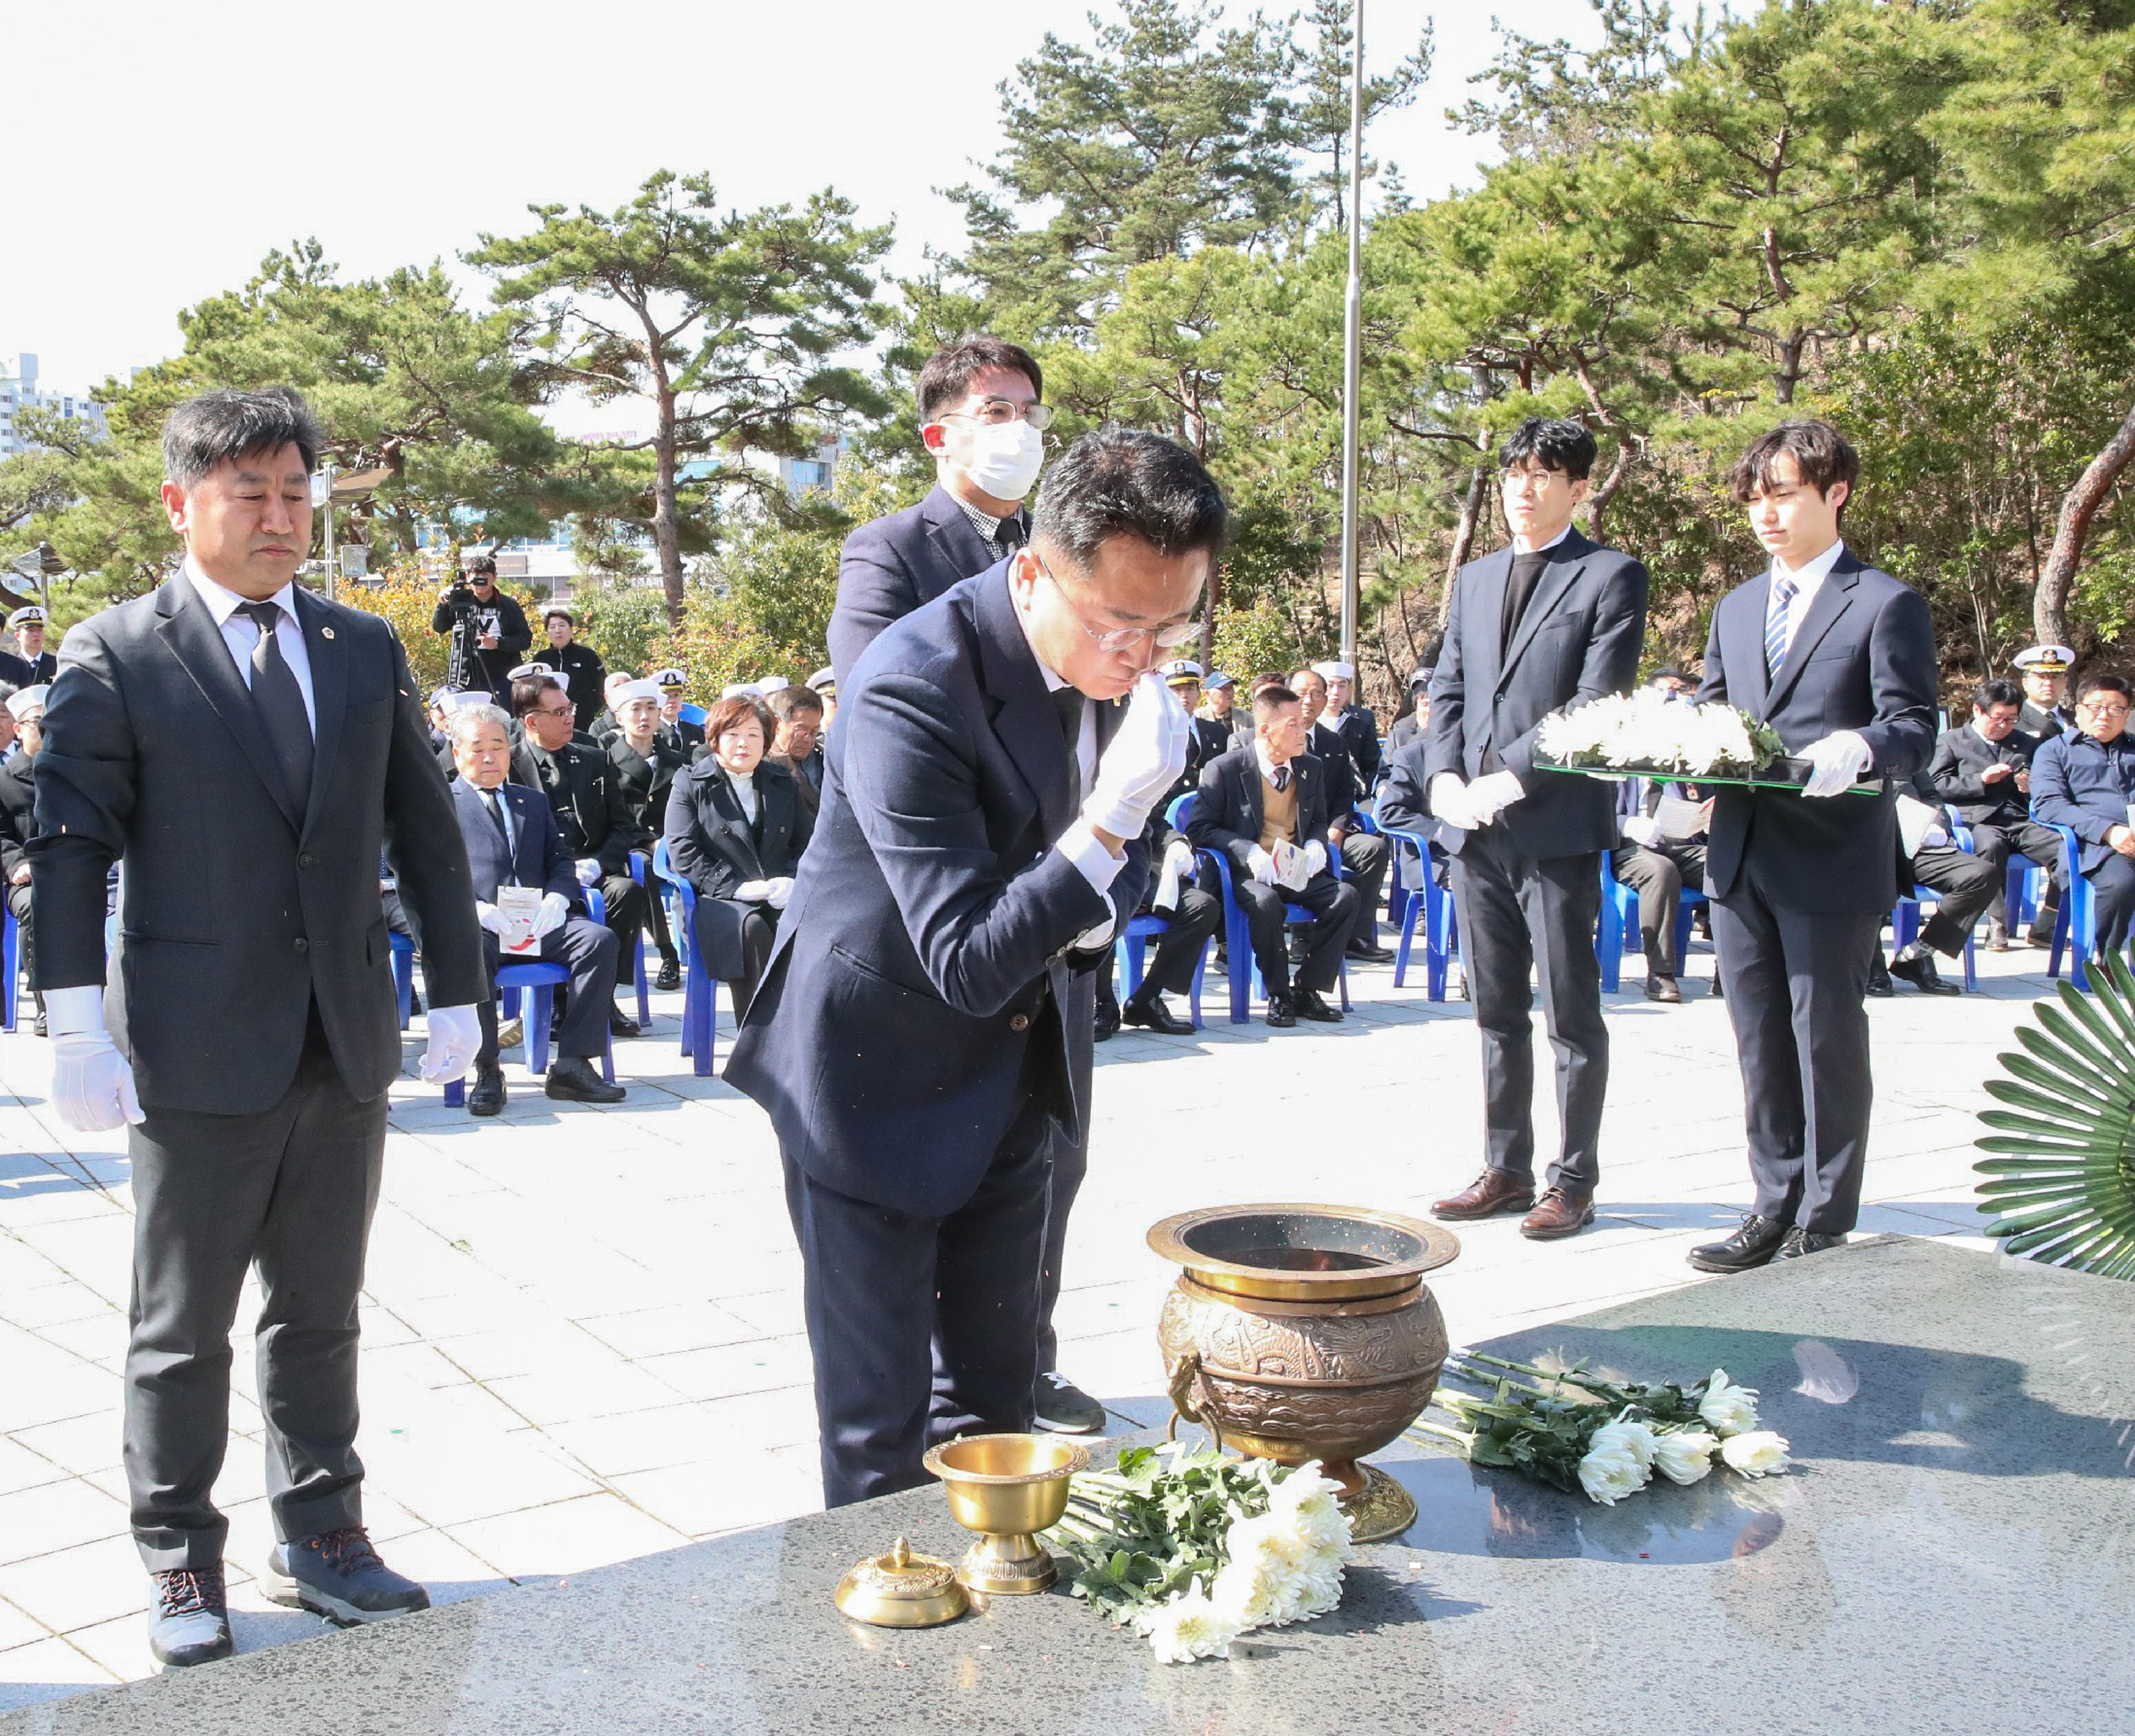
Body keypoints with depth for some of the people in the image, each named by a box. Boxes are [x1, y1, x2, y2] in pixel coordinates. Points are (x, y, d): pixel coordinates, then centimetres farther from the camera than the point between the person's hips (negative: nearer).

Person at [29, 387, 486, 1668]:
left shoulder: (367, 649, 9)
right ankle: (181, 1566, 23)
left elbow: (425, 831, 11)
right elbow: (71, 851, -6)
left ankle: (320, 1536, 28)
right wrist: (80, 1030, -12)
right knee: (183, 1330, 9)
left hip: (347, 1044, 4)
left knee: (321, 1314, 14)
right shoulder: (113, 660, -4)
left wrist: (457, 992, 8)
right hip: (197, 1049, -4)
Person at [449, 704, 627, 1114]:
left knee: (600, 939, -25)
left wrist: (557, 898, -3)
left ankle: (573, 1065, -25)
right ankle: (486, 1072, -26)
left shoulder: (533, 801, 30)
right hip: (476, 926, -4)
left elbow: (560, 861, 21)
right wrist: (473, 908, -16)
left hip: (537, 923, 4)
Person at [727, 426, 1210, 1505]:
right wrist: (1111, 822, -37)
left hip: (1020, 1074, 7)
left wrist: (1093, 909, -9)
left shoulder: (1121, 656, -5)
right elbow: (970, 965, -29)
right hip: (882, 1077, -7)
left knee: (994, 1397, 18)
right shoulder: (912, 688, -29)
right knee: (879, 1421, 4)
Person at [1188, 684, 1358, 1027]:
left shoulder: (1312, 769, 11)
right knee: (1266, 902, -37)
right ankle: (1278, 995, -17)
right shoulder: (1225, 769, -5)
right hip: (1249, 872, -5)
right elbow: (1199, 828, -7)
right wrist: (1248, 851, -22)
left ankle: (1307, 990, -11)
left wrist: (1316, 845, -2)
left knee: (1346, 896, -22)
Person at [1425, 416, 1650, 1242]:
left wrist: (1512, 778, -16)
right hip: (1474, 829, 6)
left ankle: (1574, 1179, 10)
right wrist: (1445, 776, -1)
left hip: (1558, 825, -6)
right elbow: (1447, 689, 16)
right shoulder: (1474, 579, 18)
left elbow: (1599, 702, -10)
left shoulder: (1611, 577, -2)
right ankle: (1506, 1168, 21)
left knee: (1571, 1015, 2)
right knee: (1497, 1012, 12)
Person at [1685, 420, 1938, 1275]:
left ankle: (1825, 1227, 11)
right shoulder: (1736, 608, 18)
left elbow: (1916, 730, -9)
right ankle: (1775, 1207, 23)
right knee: (1760, 1044, 12)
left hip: (1833, 861, -6)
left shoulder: (1887, 604, -2)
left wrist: (1857, 748, -29)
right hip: (1741, 855, 6)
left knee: (1827, 1042, 1)